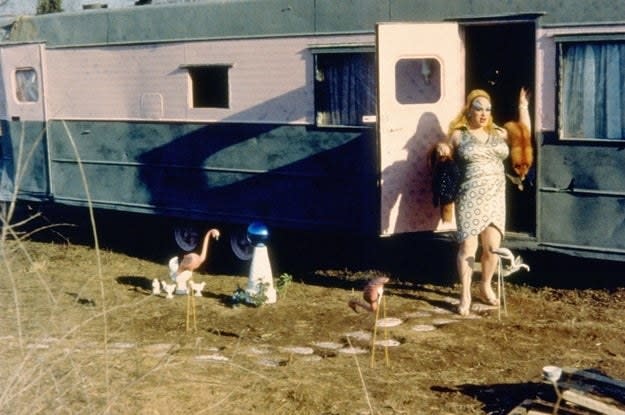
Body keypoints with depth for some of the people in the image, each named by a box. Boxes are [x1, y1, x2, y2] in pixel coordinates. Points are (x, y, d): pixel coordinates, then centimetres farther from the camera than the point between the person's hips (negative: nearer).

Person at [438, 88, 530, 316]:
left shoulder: (498, 133, 13)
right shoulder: (458, 135, 2)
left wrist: (523, 107, 18)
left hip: (495, 197, 4)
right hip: (470, 198, -4)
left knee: (492, 246, 5)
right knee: (468, 247, -5)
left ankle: (486, 287, 26)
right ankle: (465, 295, 2)